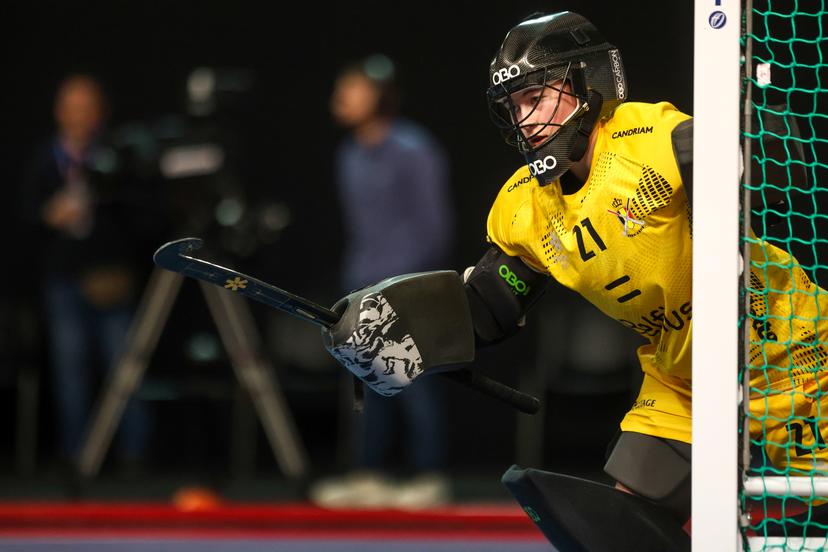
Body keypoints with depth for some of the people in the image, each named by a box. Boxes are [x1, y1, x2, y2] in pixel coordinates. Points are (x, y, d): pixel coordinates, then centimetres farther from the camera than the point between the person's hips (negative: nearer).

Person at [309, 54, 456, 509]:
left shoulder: (411, 151, -9)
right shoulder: (351, 154, 13)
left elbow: (434, 224, -9)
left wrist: (416, 281, -12)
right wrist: (355, 278, 13)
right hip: (365, 285, 7)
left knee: (414, 382, -6)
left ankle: (429, 479, -2)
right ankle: (370, 476, 11)